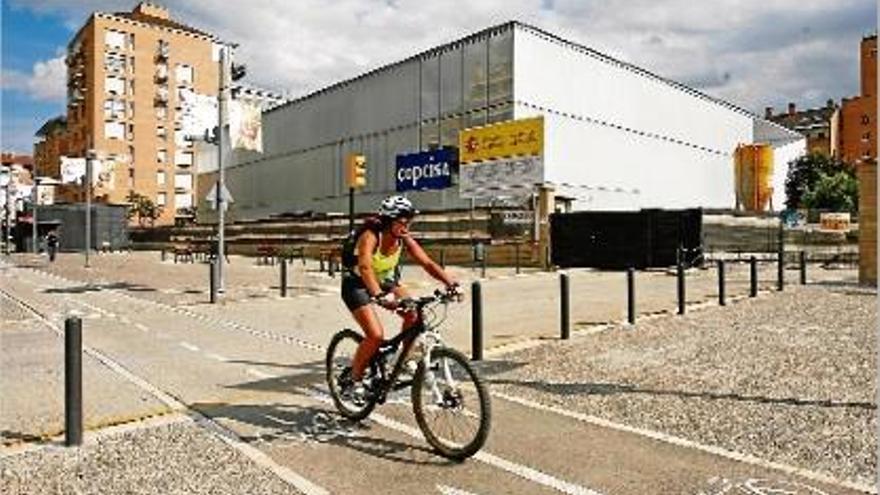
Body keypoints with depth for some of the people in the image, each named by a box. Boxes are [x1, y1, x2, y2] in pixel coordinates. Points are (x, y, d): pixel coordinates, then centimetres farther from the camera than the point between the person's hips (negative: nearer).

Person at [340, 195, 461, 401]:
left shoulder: (404, 239, -14)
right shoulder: (370, 236, -30)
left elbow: (428, 263, -18)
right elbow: (365, 267, -46)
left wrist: (450, 283, -32)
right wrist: (379, 295, -62)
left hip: (385, 281, 6)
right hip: (356, 284, -6)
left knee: (414, 314, -17)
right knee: (376, 335, -22)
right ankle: (353, 381, -1)